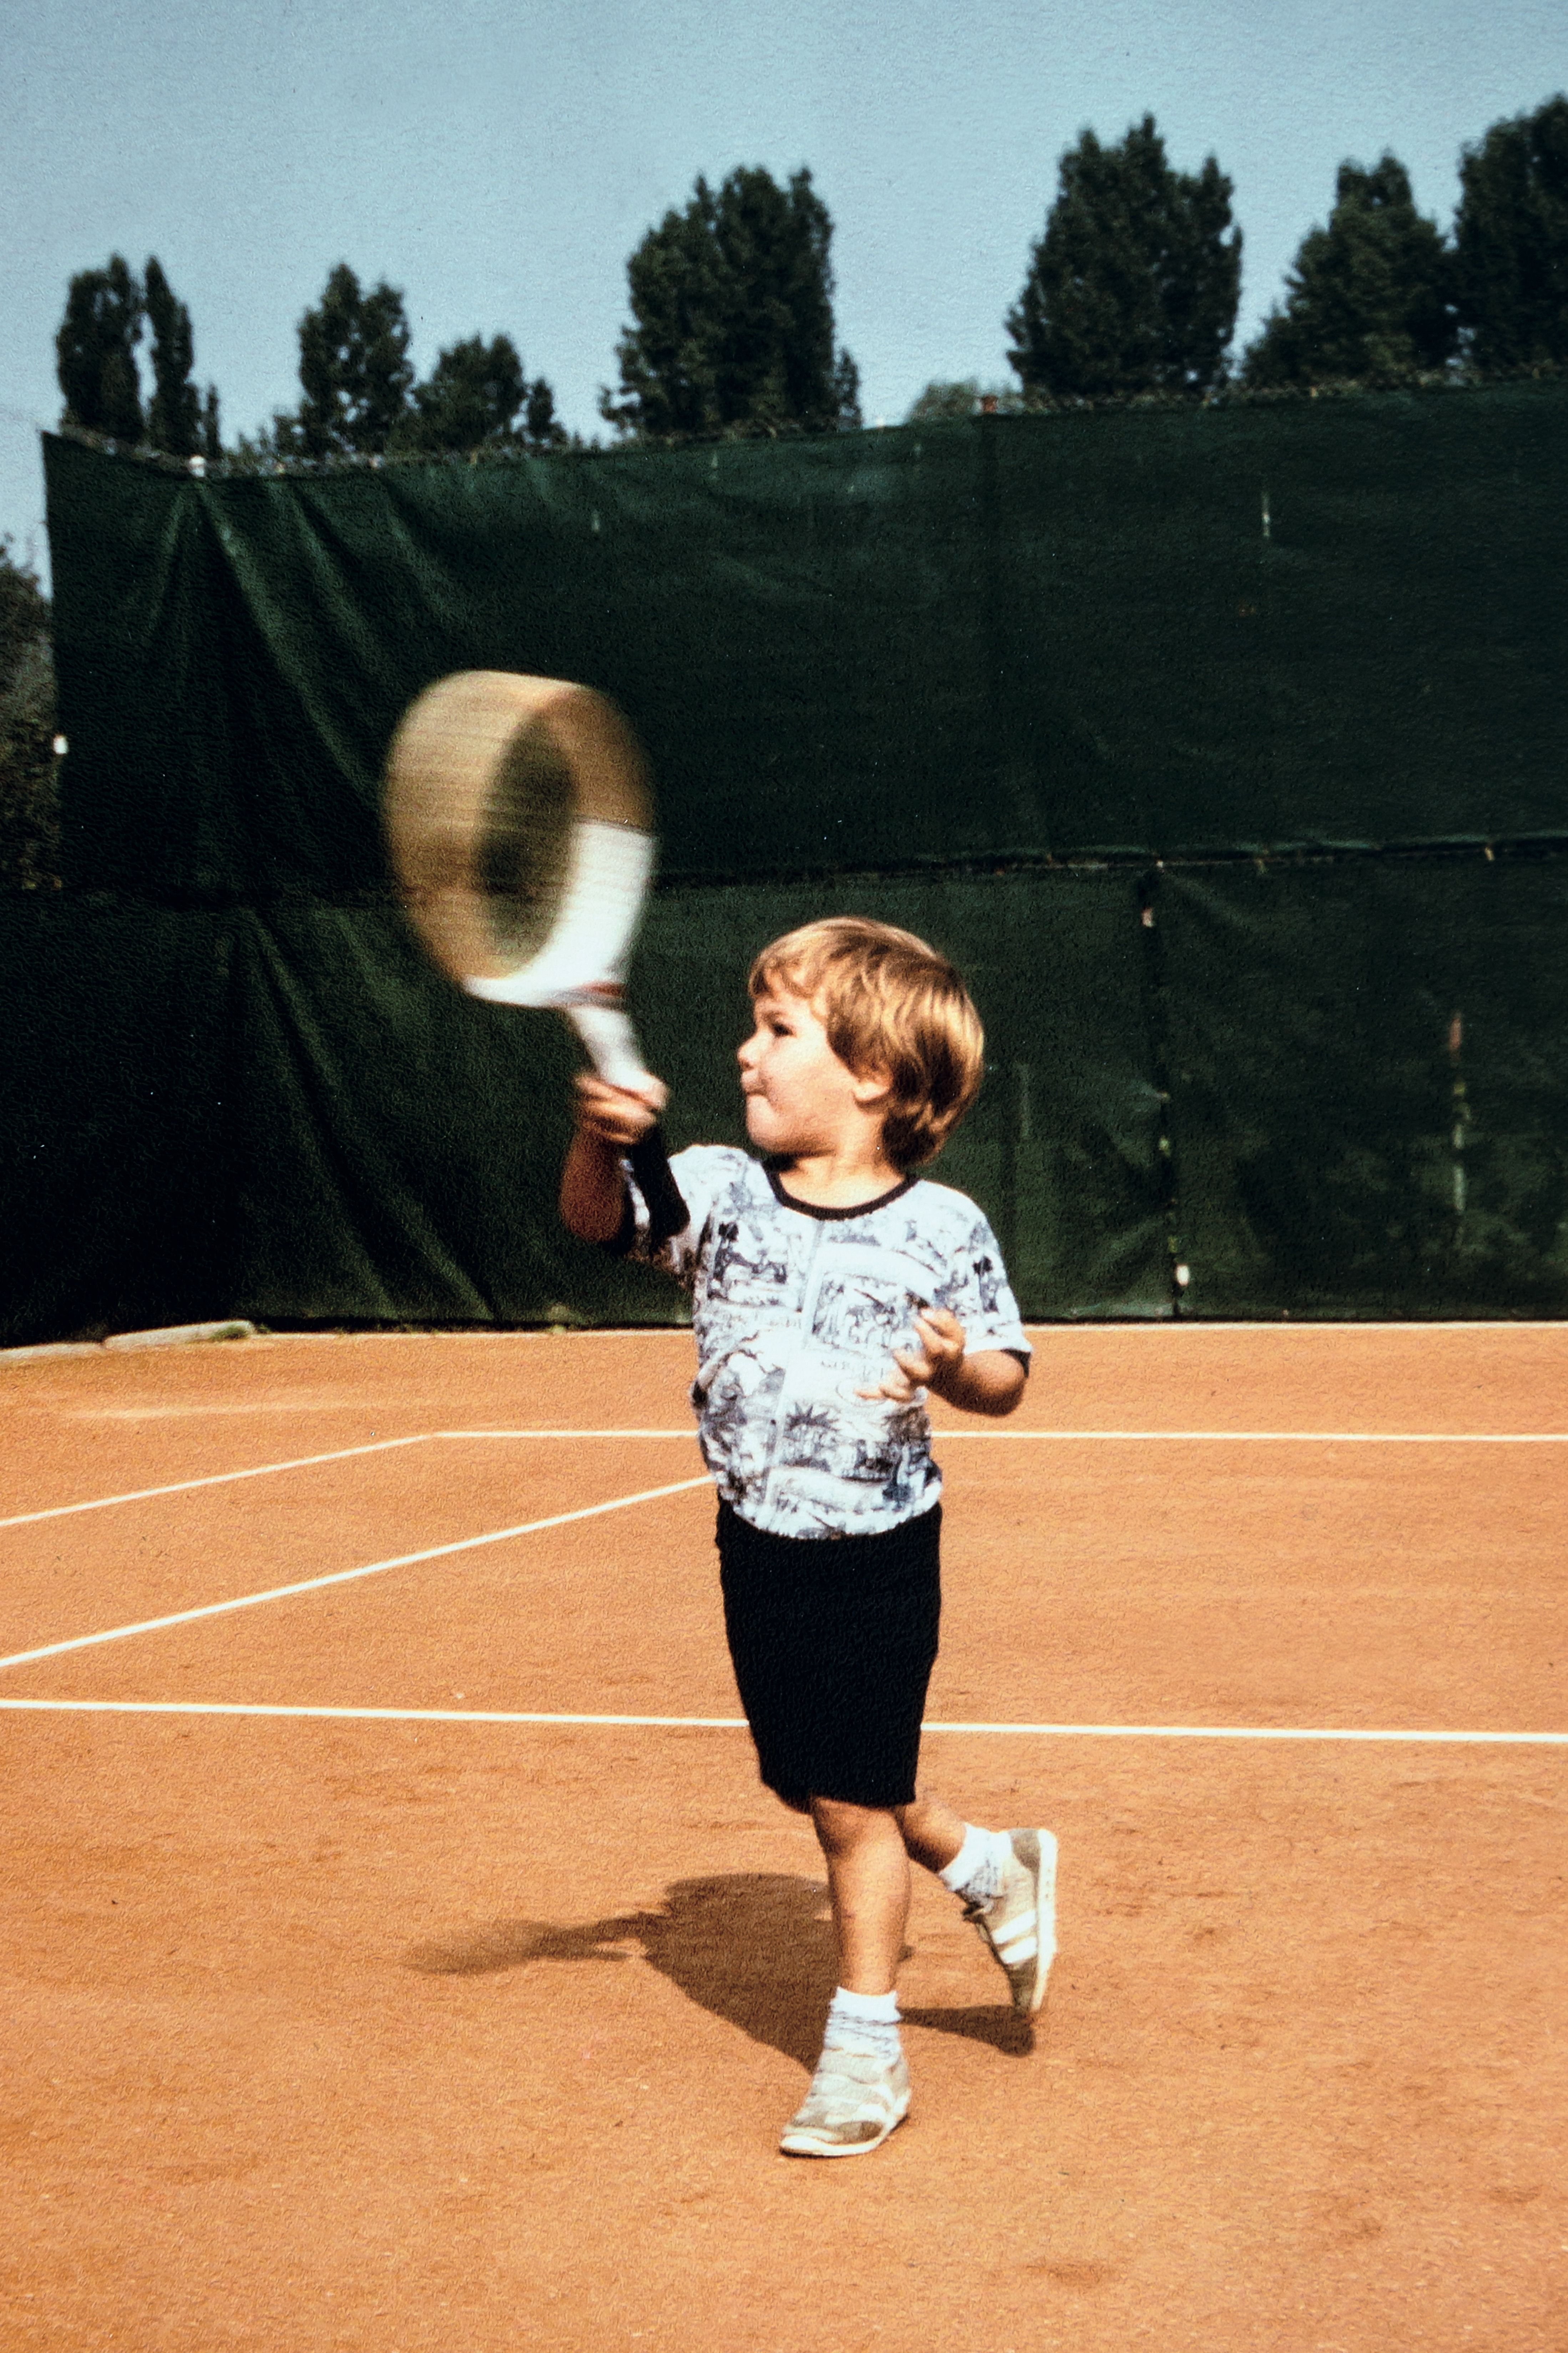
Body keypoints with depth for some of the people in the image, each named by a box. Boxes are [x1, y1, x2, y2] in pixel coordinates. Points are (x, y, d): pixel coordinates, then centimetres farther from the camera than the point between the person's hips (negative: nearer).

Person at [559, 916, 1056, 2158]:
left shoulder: (942, 1228, -10)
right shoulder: (722, 1193, -3)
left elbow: (1008, 1377, -2)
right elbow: (600, 1219, -13)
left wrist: (958, 1368, -25)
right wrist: (601, 1138, -32)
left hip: (880, 1555, -4)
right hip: (760, 1546, 5)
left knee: (850, 1795, 1)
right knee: (810, 1782, 14)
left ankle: (866, 2049, 18)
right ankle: (993, 1870, 41)